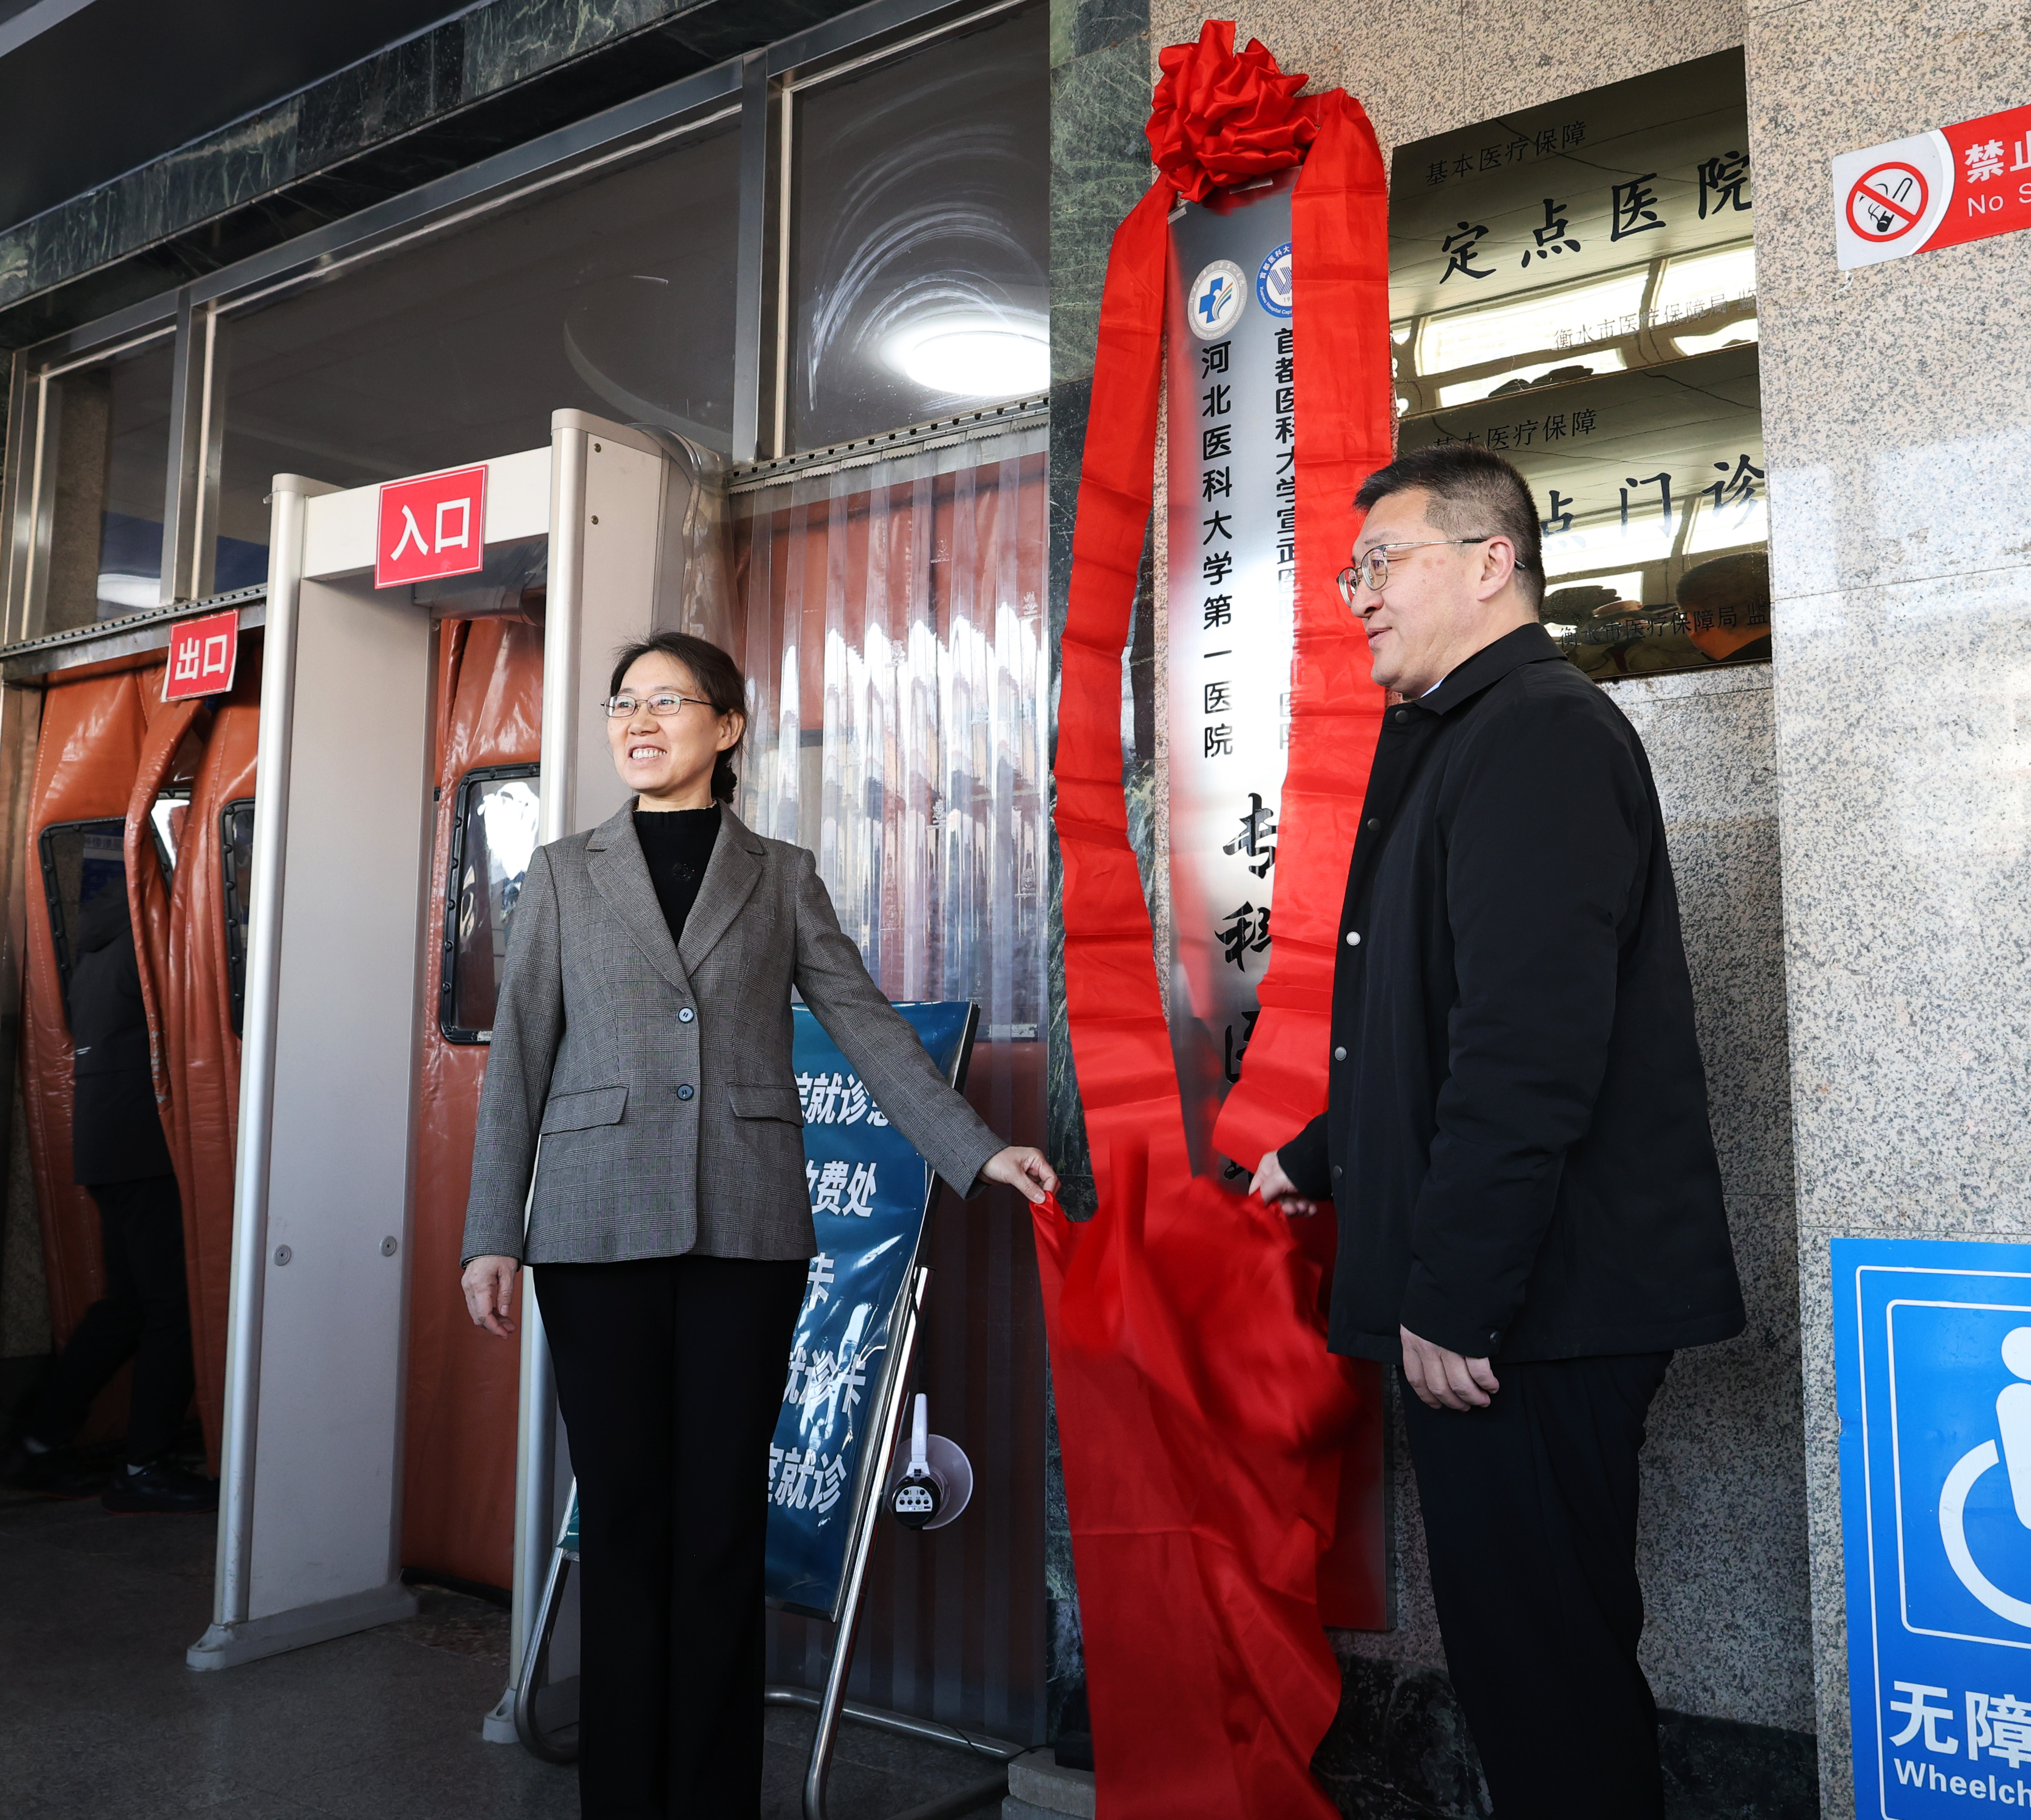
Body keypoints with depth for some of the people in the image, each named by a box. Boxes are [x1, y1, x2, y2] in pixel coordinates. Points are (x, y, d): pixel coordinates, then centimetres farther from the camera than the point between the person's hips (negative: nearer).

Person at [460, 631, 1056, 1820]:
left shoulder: (783, 876, 11)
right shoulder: (566, 875, 12)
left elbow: (868, 1023, 5)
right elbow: (521, 1059, 8)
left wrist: (978, 1151, -5)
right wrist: (494, 1234, 2)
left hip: (747, 1230, 0)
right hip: (600, 1228, 0)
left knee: (722, 1519, 4)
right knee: (623, 1513, 4)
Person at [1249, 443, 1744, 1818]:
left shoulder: (1540, 733, -14)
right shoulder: (1465, 739, 19)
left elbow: (1531, 1047, -24)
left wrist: (1451, 1297, -23)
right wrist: (1322, 1158, 30)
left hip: (1532, 1306, -10)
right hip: (1499, 1298, 10)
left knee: (1544, 1659, 1)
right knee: (1531, 1647, 18)